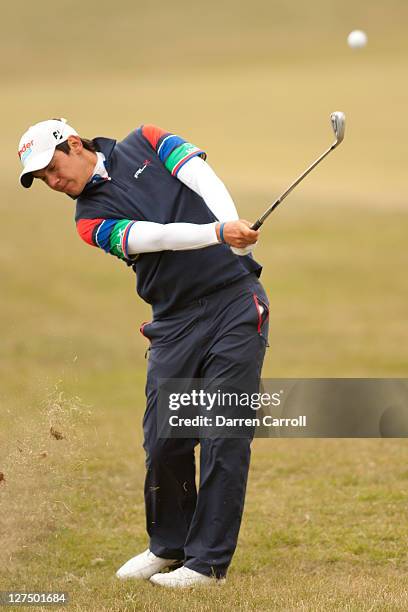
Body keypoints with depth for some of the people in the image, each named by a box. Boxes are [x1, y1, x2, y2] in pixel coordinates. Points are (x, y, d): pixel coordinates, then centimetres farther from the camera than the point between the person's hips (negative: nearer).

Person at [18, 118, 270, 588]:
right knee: (164, 442, 0)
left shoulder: (145, 143, 8)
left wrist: (231, 222, -27)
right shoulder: (91, 219, 4)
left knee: (225, 437, -7)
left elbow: (204, 180, -7)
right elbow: (155, 237, -13)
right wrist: (218, 234, -29)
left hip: (235, 301, -2)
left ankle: (208, 562, -3)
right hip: (175, 323, 2)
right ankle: (168, 547, 21)